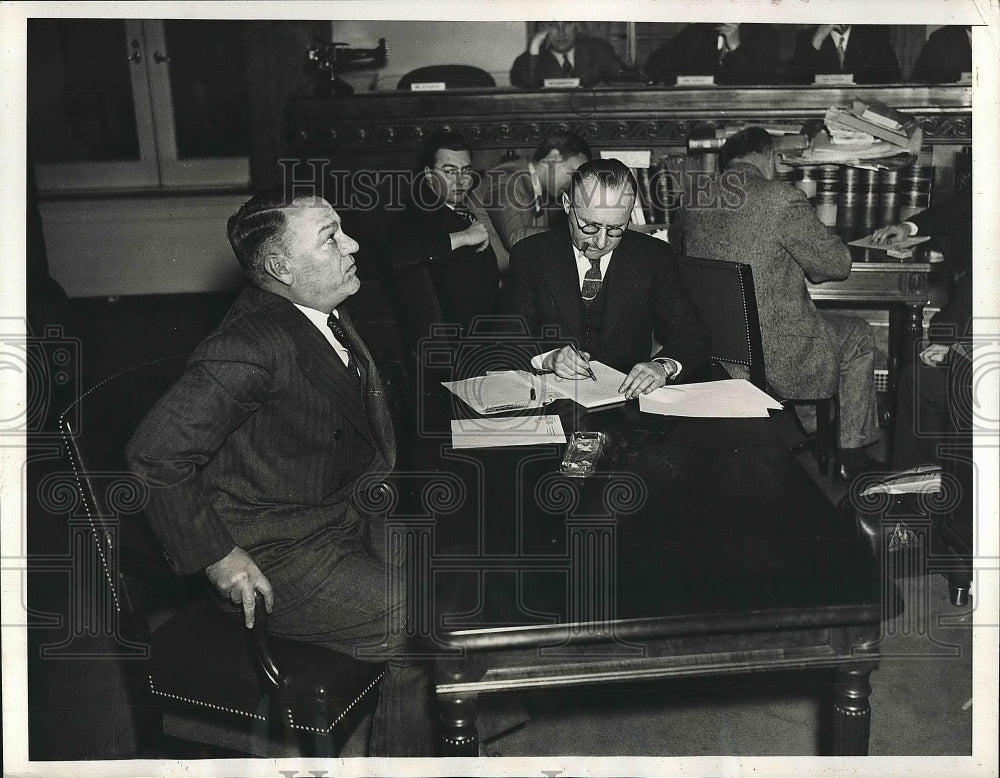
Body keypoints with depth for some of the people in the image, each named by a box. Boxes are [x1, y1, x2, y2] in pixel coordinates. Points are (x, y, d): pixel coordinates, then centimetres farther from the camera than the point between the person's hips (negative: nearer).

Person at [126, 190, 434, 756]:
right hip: (279, 558, -9)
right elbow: (155, 455, -28)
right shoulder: (255, 343, -25)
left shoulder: (329, 312, 4)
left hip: (350, 517, 9)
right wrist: (219, 558, -21)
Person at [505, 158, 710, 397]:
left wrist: (663, 366, -24)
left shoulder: (655, 257, 1)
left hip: (628, 394, 0)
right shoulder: (530, 255, -1)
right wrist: (547, 357, -24)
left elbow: (693, 336, -2)